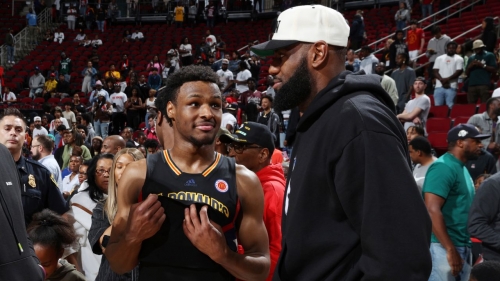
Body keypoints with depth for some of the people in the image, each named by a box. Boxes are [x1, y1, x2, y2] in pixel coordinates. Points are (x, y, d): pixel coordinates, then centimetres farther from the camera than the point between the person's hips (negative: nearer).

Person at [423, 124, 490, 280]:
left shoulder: (461, 167, 16)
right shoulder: (443, 167, -13)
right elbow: (432, 210, -21)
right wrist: (450, 249, -22)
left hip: (463, 247, 9)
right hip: (444, 247, -9)